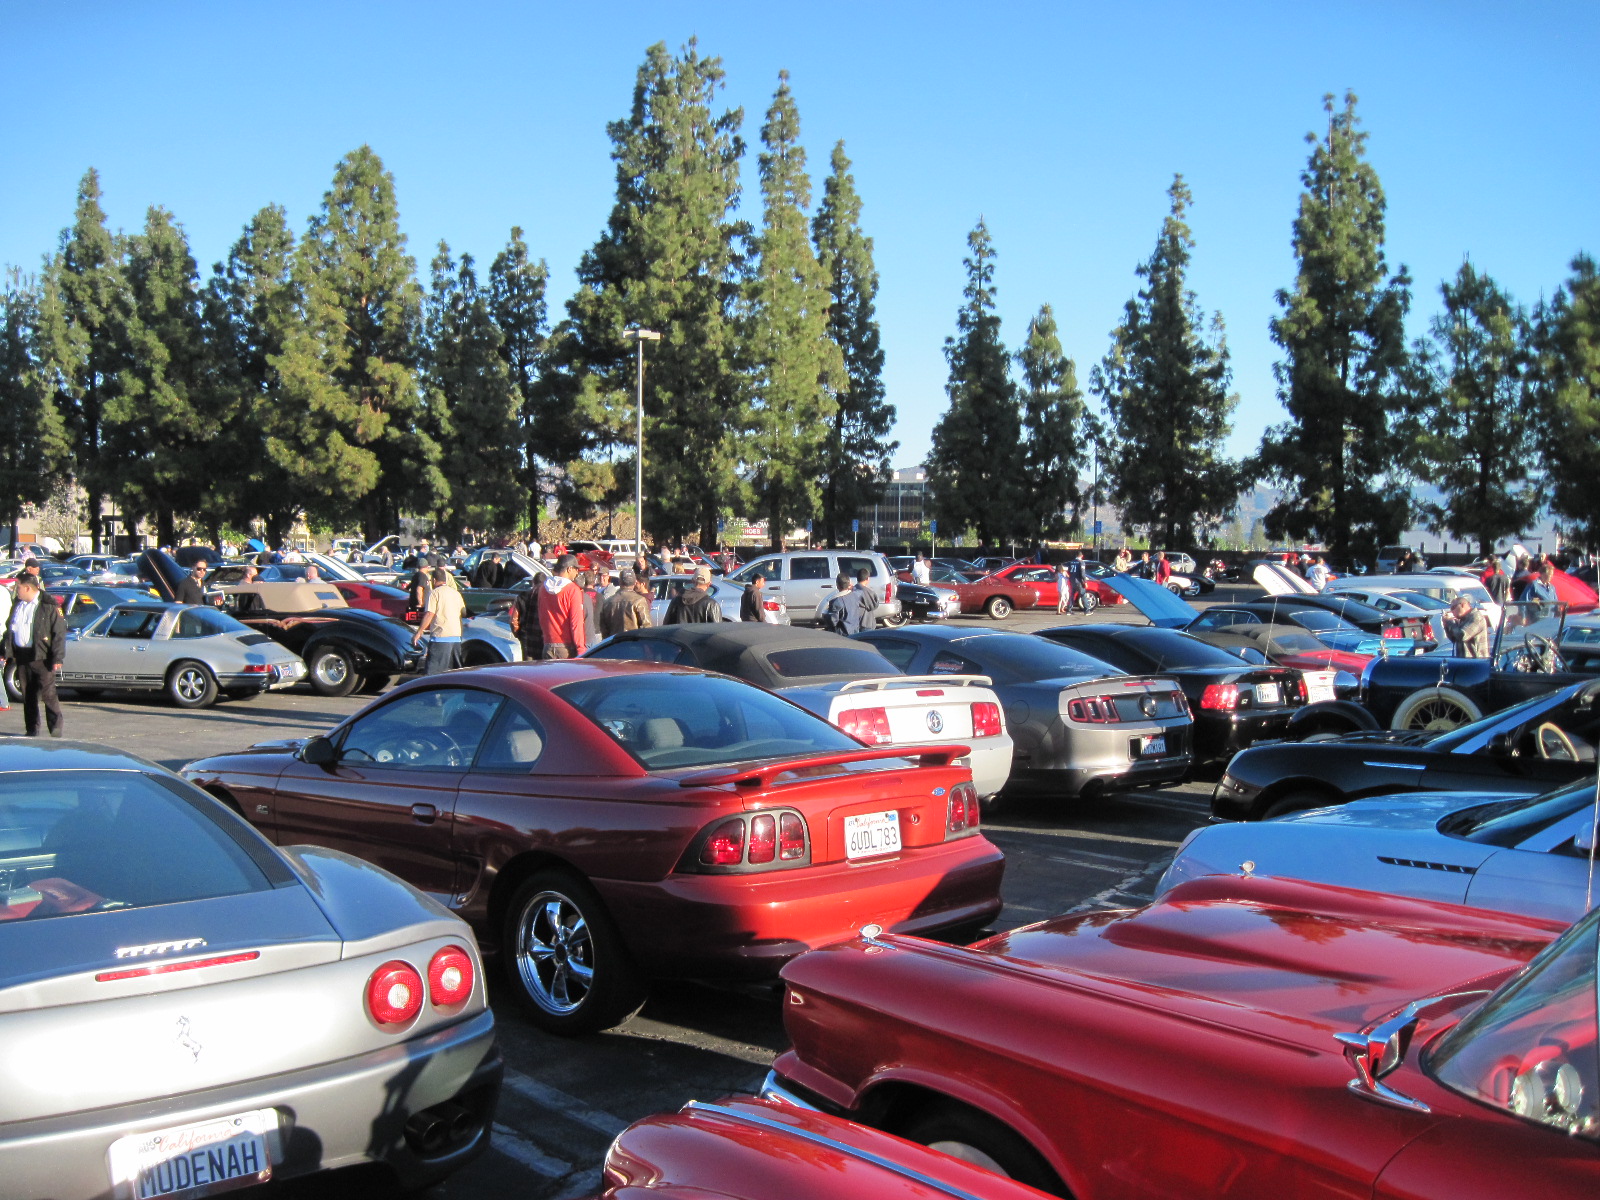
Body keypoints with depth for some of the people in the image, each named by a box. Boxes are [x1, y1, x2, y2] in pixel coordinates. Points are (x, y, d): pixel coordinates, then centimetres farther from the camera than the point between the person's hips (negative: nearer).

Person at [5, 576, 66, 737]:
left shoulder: (49, 606, -6)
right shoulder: (17, 606, 14)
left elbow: (59, 633, -8)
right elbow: (10, 630, 20)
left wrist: (58, 658, -14)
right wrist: (5, 652, 9)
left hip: (42, 657, -6)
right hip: (22, 656, 6)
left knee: (47, 693, -9)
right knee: (28, 695, 9)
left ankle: (56, 723, 7)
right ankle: (31, 729, 16)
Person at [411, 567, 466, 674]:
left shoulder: (435, 593, -6)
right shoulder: (456, 593, 15)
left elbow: (429, 615, -13)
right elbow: (464, 612, 23)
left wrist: (418, 633, -10)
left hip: (441, 636, -7)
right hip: (456, 636, 7)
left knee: (432, 671, -8)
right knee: (456, 669, 13)